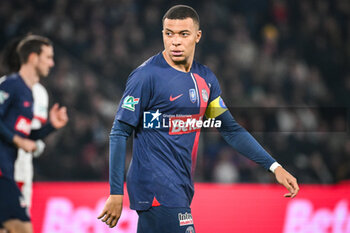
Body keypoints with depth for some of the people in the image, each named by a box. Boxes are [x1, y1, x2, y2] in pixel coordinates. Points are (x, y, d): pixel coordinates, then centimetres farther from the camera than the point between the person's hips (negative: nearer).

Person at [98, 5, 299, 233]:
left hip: (181, 188, 7)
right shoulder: (147, 75, -10)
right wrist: (116, 193, -13)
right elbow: (120, 133, -9)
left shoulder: (205, 78, 11)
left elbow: (231, 129, 19)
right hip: (155, 186, -7)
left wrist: (274, 166, 11)